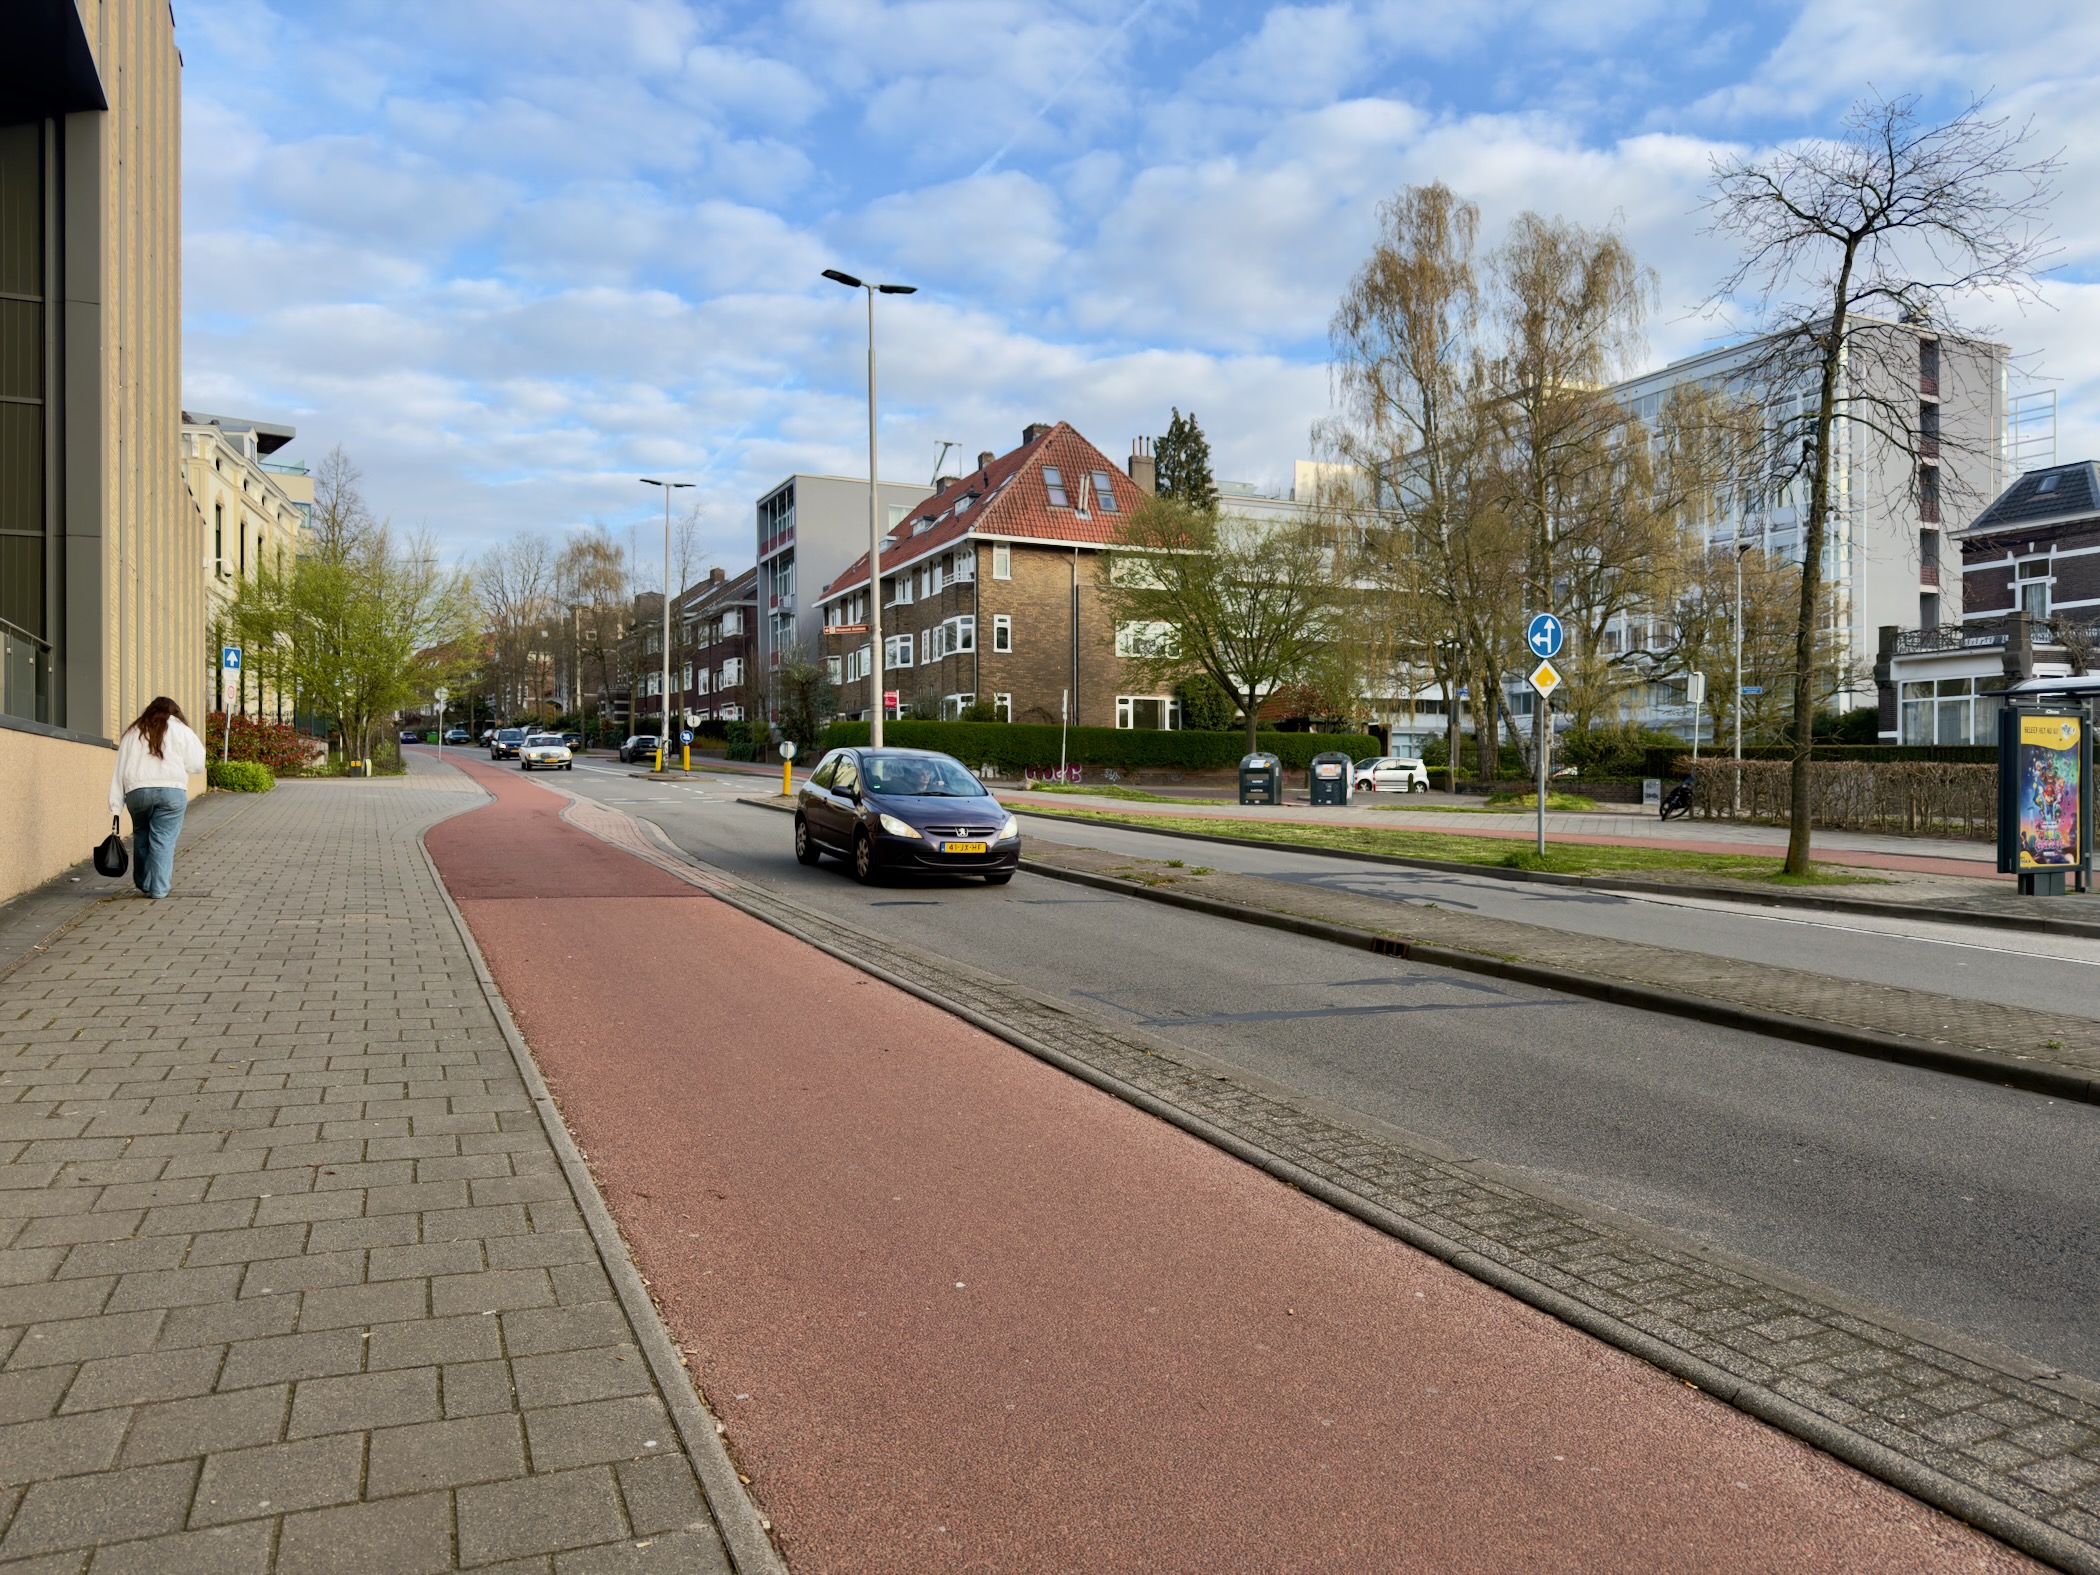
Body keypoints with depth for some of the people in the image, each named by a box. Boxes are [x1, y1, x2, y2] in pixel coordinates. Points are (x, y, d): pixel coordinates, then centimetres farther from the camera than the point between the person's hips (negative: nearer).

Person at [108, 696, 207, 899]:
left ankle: (143, 884, 26)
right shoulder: (181, 731, 7)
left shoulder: (132, 733, 16)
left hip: (137, 791, 3)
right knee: (163, 840, 0)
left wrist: (116, 806, 10)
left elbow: (120, 770, 11)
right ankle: (158, 889, -3)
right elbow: (197, 764, 4)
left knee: (141, 836, 20)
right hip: (171, 791, -3)